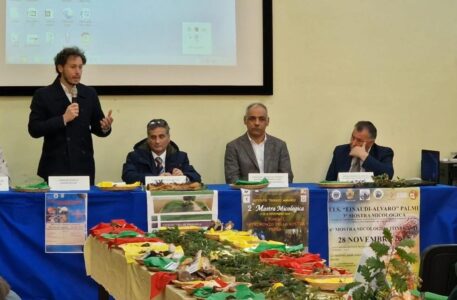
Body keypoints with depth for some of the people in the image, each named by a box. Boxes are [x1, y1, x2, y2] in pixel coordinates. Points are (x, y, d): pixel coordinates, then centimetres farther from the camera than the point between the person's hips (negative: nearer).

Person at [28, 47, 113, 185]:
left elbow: (96, 127, 13)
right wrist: (63, 119, -18)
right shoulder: (43, 95, -1)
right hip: (54, 167, -3)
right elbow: (34, 130, -9)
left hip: (84, 167, 3)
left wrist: (105, 127, -11)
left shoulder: (89, 93, 9)